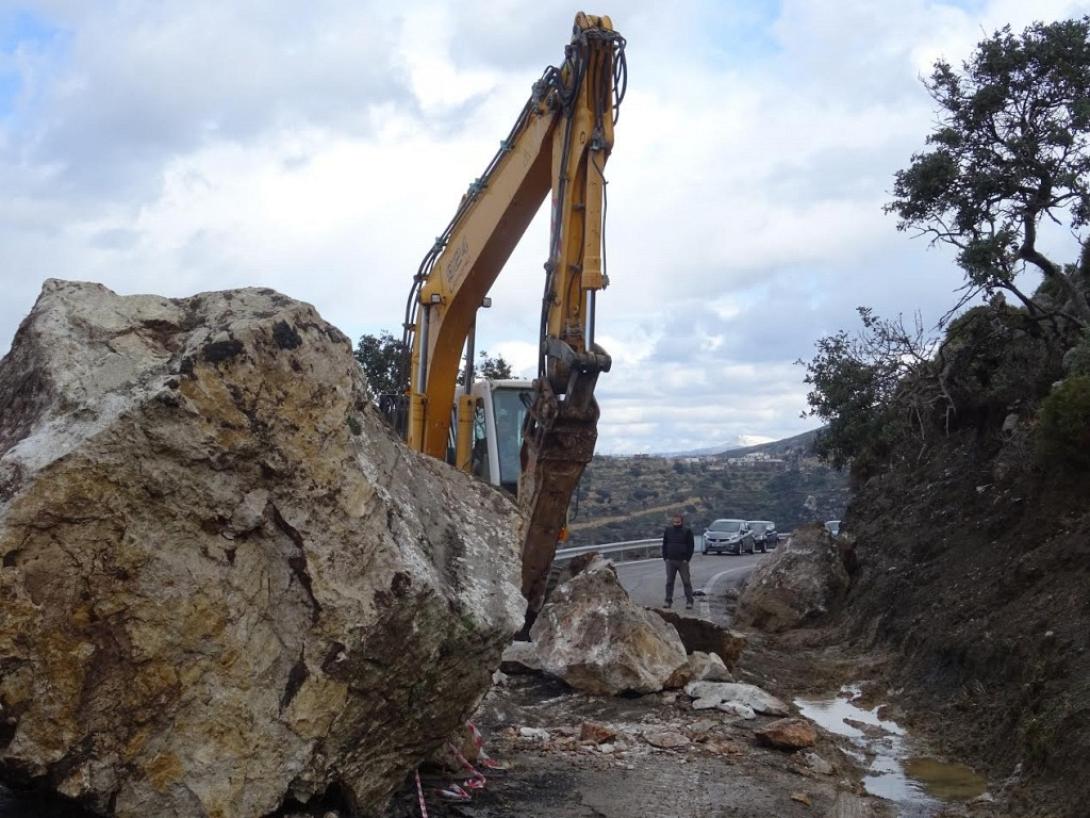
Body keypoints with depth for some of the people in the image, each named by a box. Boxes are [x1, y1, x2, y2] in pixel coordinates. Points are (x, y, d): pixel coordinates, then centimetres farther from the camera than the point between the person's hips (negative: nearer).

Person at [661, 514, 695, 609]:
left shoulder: (687, 531, -1)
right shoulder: (668, 530, 7)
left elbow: (690, 546, -2)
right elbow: (664, 544, 11)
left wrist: (687, 559, -9)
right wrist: (665, 557, 1)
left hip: (682, 561, -3)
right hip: (670, 561, 3)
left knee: (686, 582, 0)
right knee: (669, 582, 5)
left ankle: (689, 601, 5)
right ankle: (668, 601, 10)